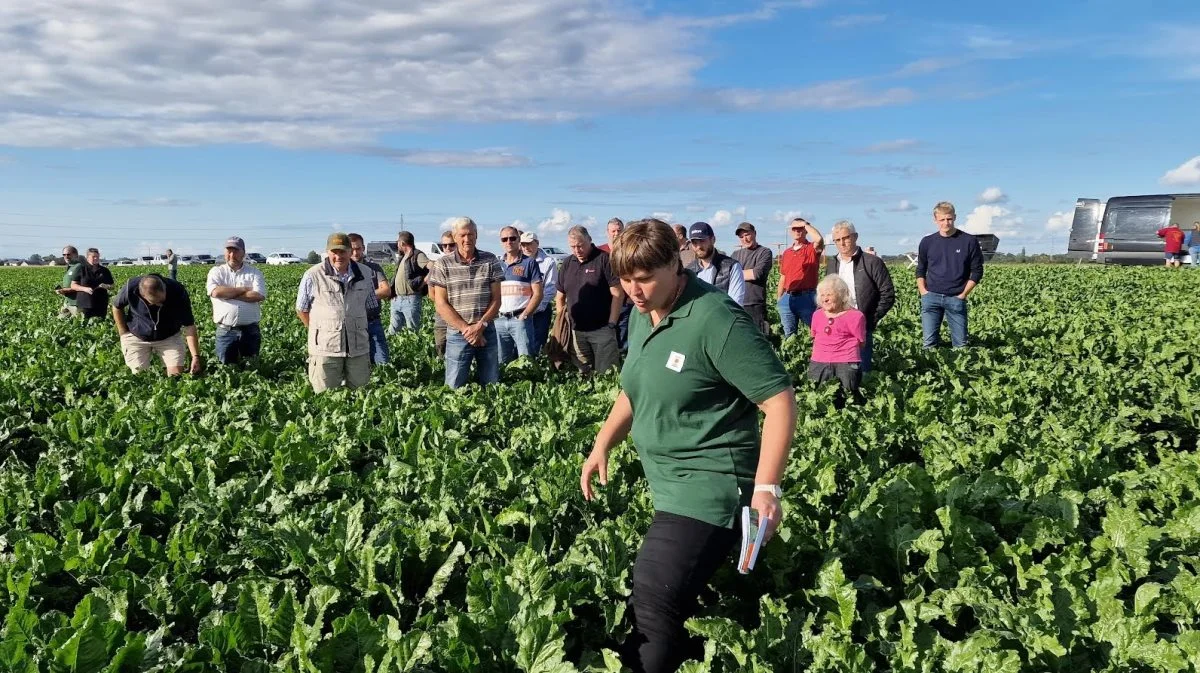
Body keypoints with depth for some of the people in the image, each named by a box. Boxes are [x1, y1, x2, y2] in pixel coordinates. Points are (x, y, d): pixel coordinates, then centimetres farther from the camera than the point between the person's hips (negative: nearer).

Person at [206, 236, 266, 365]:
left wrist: (228, 294, -10)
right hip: (225, 330, 0)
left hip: (250, 330, 0)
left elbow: (259, 296, -11)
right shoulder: (216, 271, 7)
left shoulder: (255, 272, 6)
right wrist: (244, 289, -8)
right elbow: (215, 292, -13)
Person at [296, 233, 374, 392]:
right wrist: (319, 331, 3)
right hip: (325, 348, -3)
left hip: (358, 346, 3)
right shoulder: (313, 276, -6)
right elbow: (301, 310, 5)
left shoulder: (365, 274, 4)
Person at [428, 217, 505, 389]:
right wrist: (466, 329, -11)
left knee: (492, 386, 8)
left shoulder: (490, 261, 4)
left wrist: (480, 326, -11)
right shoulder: (443, 264, -1)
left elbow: (496, 299, 2)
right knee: (454, 387, 0)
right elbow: (441, 304, -4)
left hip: (487, 333, 2)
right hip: (457, 334, -2)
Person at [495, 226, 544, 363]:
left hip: (520, 319, -4)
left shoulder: (529, 263, 1)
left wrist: (523, 316, -11)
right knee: (501, 362, 7)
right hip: (499, 320, 4)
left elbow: (537, 294, -4)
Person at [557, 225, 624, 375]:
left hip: (602, 330, -6)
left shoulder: (604, 259, -8)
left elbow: (618, 293, -12)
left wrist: (611, 324, -14)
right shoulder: (567, 263, 10)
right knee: (583, 374, 14)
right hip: (577, 331, 6)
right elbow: (560, 296, 18)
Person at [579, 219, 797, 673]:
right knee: (676, 604, 15)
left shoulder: (714, 319, -20)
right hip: (670, 486, 9)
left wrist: (766, 488, -22)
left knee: (653, 604, -13)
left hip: (708, 487, -9)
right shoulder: (642, 315, 7)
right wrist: (602, 446, 13)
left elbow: (780, 400, -19)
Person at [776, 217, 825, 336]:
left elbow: (819, 239, -24)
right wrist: (779, 298, 18)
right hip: (787, 298, 5)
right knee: (789, 334, 10)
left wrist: (806, 224, -11)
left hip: (806, 297, -5)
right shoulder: (786, 253, 16)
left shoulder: (812, 249, 0)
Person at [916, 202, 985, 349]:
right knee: (929, 342, -2)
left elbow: (977, 271, 4)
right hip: (931, 297, 1)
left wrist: (964, 294, -4)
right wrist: (923, 291, 2)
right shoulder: (927, 242, 7)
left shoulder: (969, 241, 0)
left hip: (956, 298, -1)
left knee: (961, 344, 2)